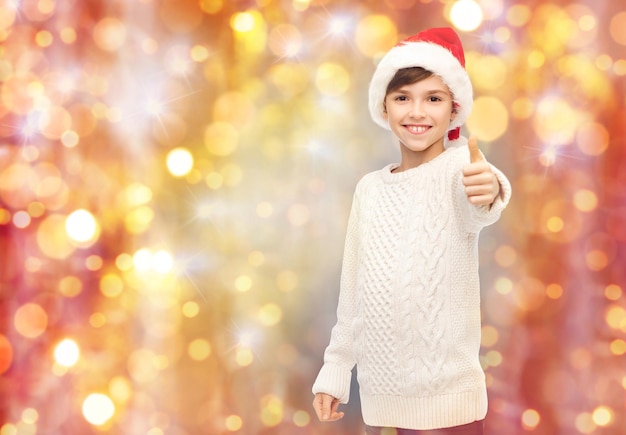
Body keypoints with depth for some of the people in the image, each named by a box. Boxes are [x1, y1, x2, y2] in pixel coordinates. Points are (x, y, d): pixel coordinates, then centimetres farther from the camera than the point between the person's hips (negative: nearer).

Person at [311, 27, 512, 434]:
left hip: (447, 399, -4)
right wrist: (334, 372, 12)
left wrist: (488, 191, -54)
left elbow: (472, 211, -33)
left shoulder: (458, 164, -8)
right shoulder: (369, 188, 6)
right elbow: (353, 288, 12)